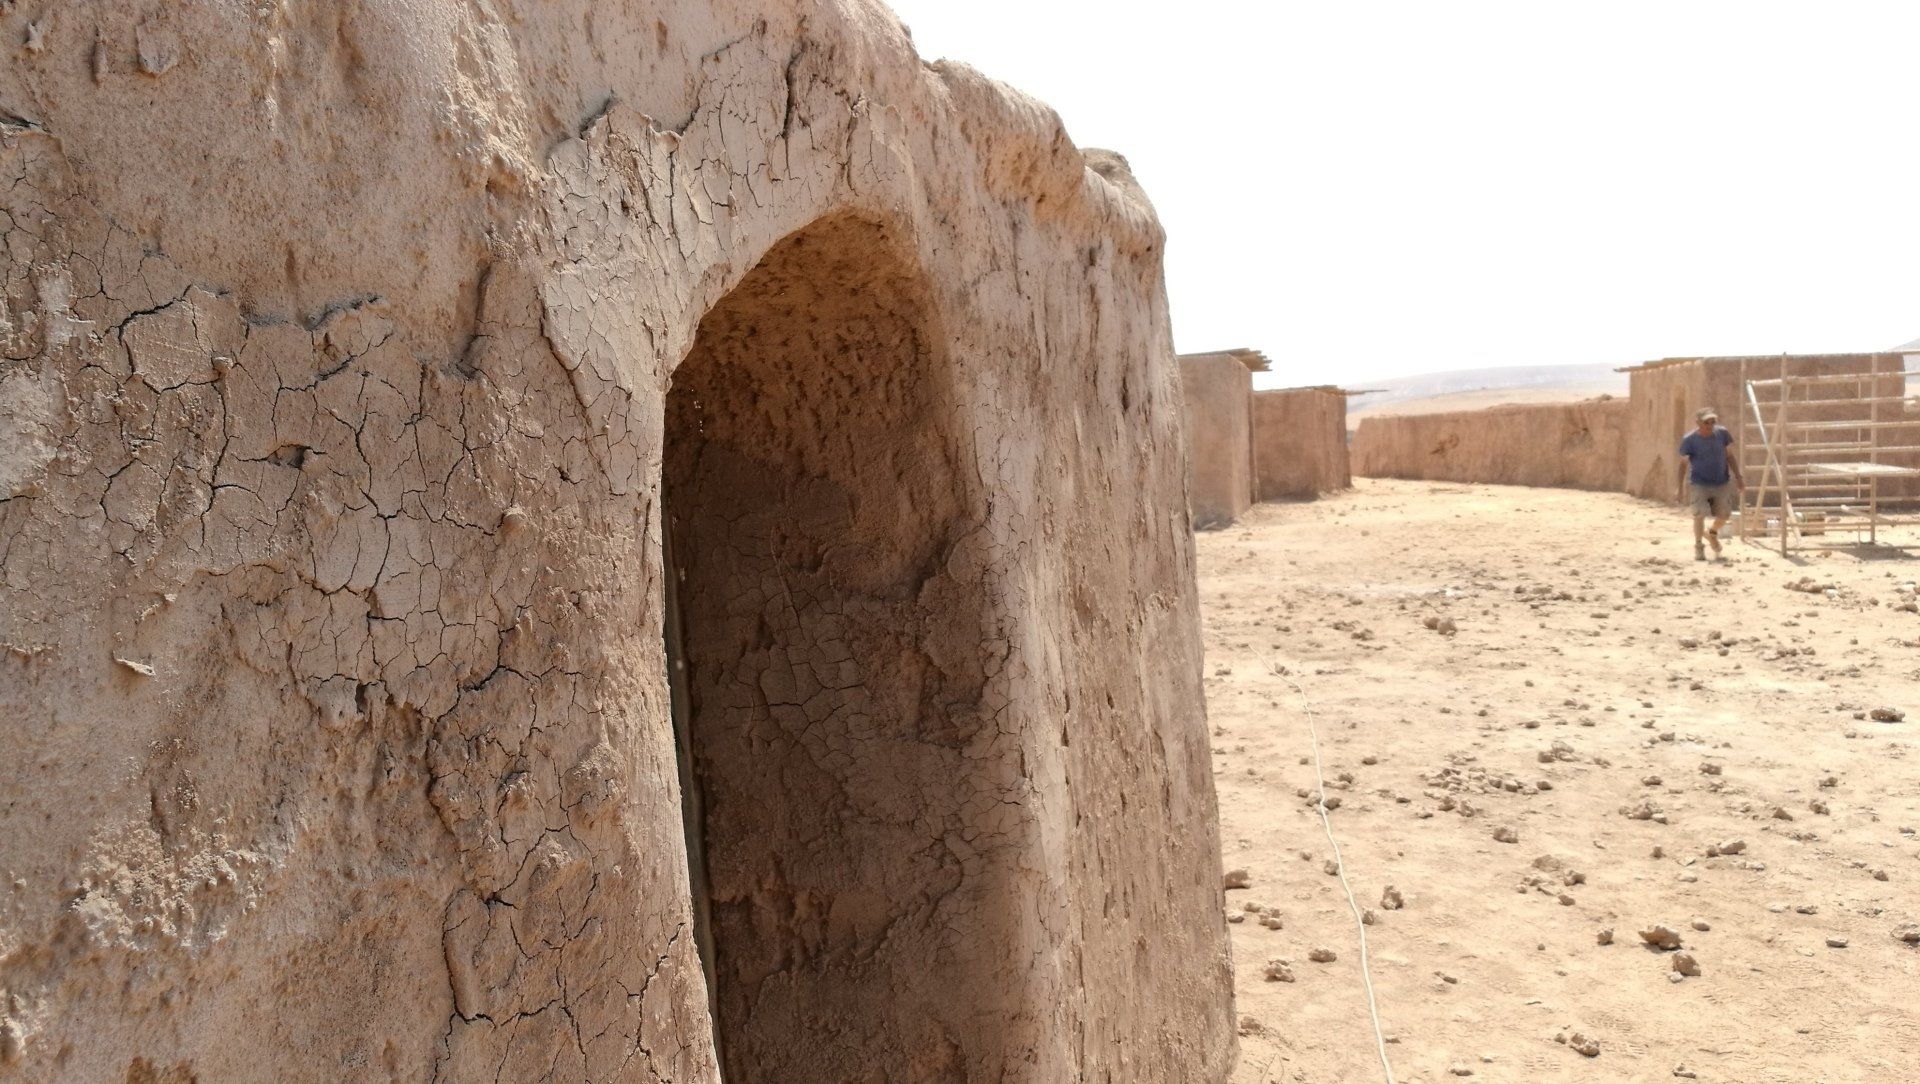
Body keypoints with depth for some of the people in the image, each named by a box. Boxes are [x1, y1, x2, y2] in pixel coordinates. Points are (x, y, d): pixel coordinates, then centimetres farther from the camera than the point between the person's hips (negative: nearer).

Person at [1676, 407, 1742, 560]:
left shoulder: (1722, 434, -4)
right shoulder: (1689, 440, -12)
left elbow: (1729, 456, 8)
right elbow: (1683, 463, -4)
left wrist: (1738, 477, 7)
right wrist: (1681, 489, -4)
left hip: (1722, 483, 3)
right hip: (1700, 483, -3)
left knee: (1724, 514, 8)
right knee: (1700, 514, -15)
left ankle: (1712, 533, 42)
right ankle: (1699, 546, 5)